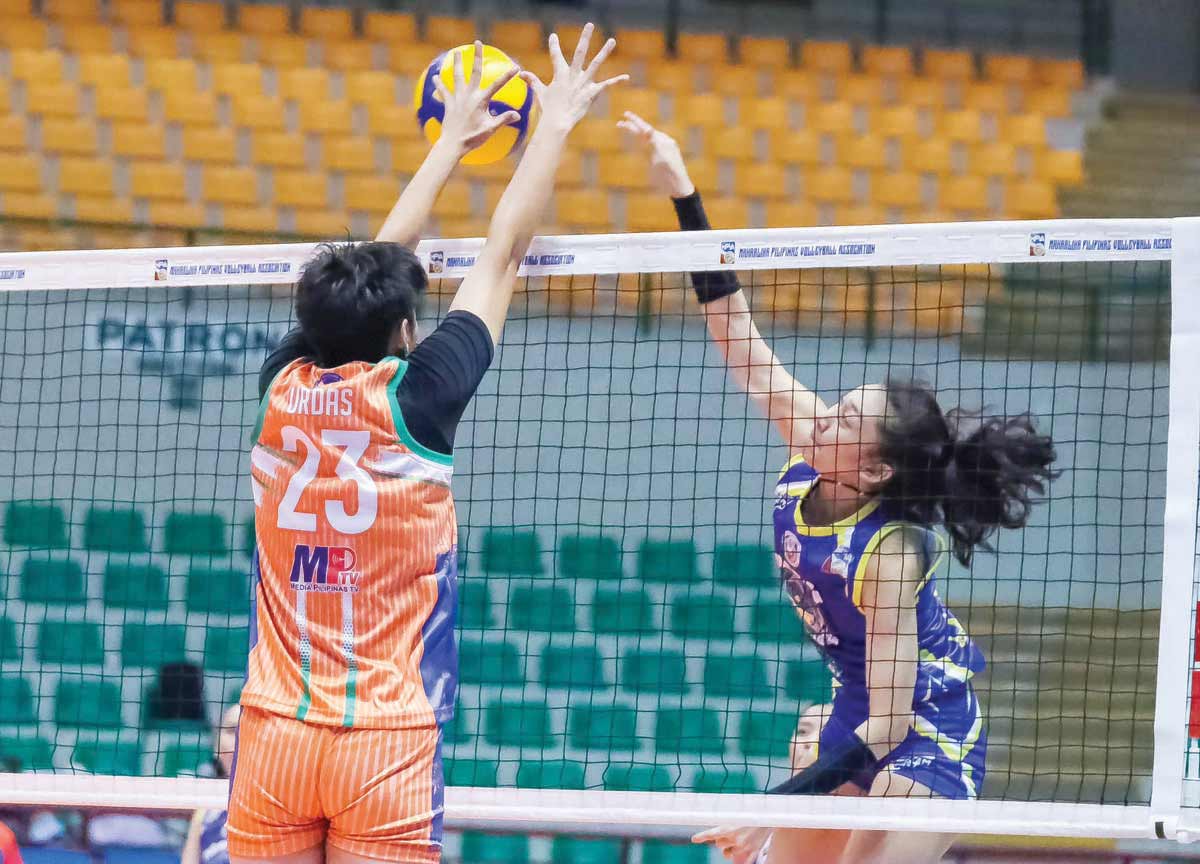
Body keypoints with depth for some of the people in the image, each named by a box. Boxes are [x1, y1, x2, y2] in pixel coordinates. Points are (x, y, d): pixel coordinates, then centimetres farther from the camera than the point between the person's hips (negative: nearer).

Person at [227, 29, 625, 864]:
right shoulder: (413, 399, -7)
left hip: (274, 731, 4)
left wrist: (452, 142, 31)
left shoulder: (284, 388, 3)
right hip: (387, 738, -4)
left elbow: (372, 268, 19)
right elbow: (503, 255, 4)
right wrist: (557, 122, 15)